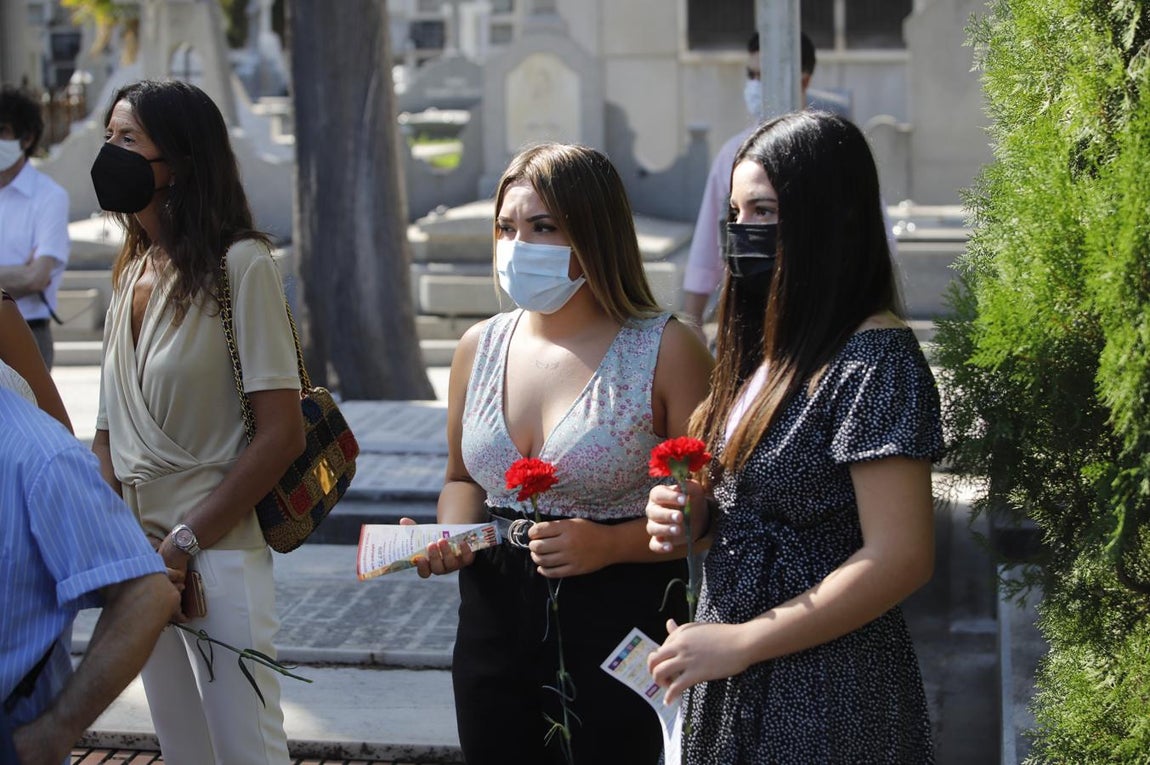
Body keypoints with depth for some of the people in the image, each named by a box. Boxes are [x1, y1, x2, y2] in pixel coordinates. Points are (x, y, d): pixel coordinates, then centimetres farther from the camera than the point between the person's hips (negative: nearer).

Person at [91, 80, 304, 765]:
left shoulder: (240, 265, -12)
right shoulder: (133, 272, 10)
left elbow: (283, 433, -16)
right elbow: (113, 428, 15)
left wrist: (185, 542, -15)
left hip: (218, 549, -7)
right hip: (139, 551, 7)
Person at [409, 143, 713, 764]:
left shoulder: (665, 351, -9)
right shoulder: (479, 347, 7)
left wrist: (610, 544, -22)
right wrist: (452, 534, 0)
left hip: (619, 628, -5)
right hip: (495, 625, 5)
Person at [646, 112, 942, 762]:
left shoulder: (875, 364, -18)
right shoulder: (773, 345, 9)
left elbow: (901, 559, -23)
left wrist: (740, 642, -21)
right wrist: (692, 510, -1)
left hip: (822, 690, -8)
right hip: (735, 678, 8)